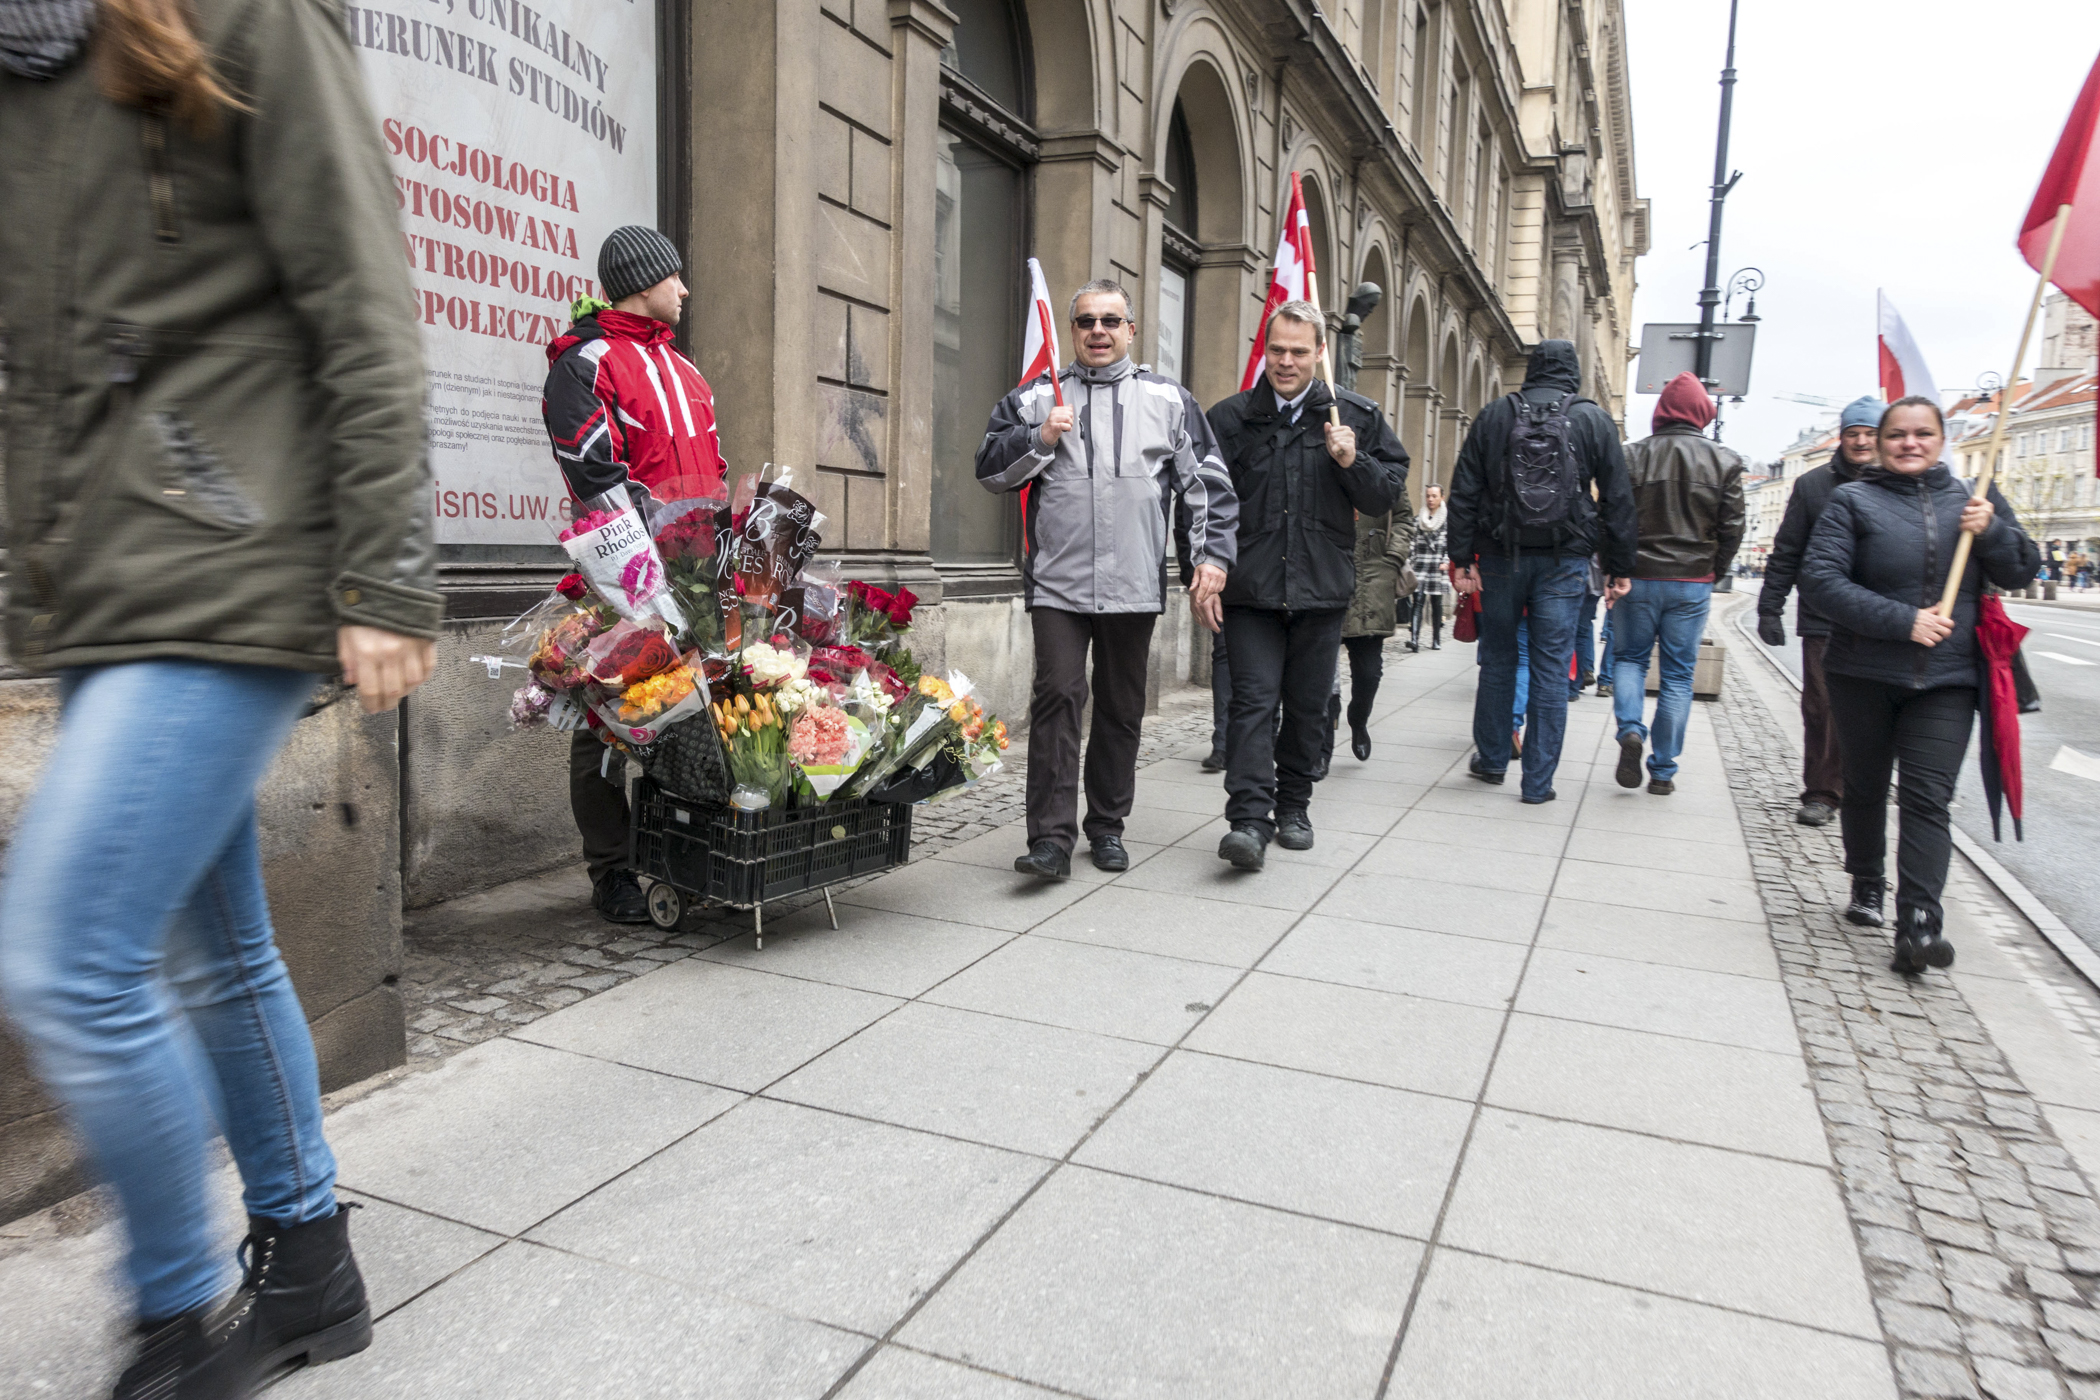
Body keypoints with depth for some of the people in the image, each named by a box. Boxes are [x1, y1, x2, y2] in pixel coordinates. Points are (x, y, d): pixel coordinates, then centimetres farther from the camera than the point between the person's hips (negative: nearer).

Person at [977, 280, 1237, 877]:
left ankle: (1107, 827, 22)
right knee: (1057, 699, -11)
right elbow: (989, 470, 9)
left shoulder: (1168, 399, 10)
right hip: (1057, 582, -1)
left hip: (1134, 586, 1)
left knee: (1122, 708, 9)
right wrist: (1041, 439, -7)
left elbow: (1209, 484, 9)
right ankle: (1051, 838, -8)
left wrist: (1211, 558, 0)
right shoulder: (1036, 396, 10)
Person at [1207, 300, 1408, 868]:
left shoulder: (1356, 416, 8)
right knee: (1254, 699, -10)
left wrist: (1352, 463, -9)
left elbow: (1389, 493, 9)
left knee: (1308, 706, 10)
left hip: (1322, 588, 2)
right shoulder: (1230, 417, 5)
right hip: (1250, 588, -1)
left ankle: (1293, 809, 25)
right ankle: (1249, 819, -13)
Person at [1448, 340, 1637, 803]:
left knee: (1497, 660, 14)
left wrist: (1461, 558, 1)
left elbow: (1464, 493, 0)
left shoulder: (1494, 415, 5)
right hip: (1565, 561, -1)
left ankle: (1492, 758, 25)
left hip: (1502, 556, 1)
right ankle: (1538, 782, 4)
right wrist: (1619, 568, 6)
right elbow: (1618, 500, 2)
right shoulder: (1595, 421, 3)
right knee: (1551, 670, 1)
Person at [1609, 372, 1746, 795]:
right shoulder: (1724, 462, -1)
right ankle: (1663, 771, 9)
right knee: (1678, 674, 7)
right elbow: (1731, 528, -1)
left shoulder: (1633, 455, -3)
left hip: (1638, 578, 0)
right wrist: (1713, 574, 12)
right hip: (1692, 584, 0)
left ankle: (1630, 729, -11)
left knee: (1630, 658, 16)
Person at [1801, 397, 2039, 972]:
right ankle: (1866, 886, 35)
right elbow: (1821, 578, -13)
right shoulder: (1852, 500, -1)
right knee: (1865, 788, 14)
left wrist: (1991, 530, -9)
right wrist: (1902, 620, -19)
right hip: (1863, 675, -1)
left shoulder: (1974, 500, 10)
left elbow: (2023, 572, 12)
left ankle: (1918, 926, -12)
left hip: (1946, 680, 1)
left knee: (1927, 799, -8)